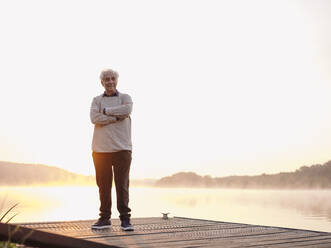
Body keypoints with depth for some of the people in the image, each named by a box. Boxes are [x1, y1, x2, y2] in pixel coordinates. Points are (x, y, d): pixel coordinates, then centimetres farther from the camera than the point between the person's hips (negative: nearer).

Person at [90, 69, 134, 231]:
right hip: (101, 150, 2)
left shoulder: (125, 98, 9)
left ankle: (125, 219, 6)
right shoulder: (97, 100, 12)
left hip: (121, 149, -2)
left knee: (122, 185, -2)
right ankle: (105, 218, 15)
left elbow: (127, 110, -15)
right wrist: (117, 116, -10)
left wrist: (106, 111, -6)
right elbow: (94, 118, -7)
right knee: (103, 186, 5)